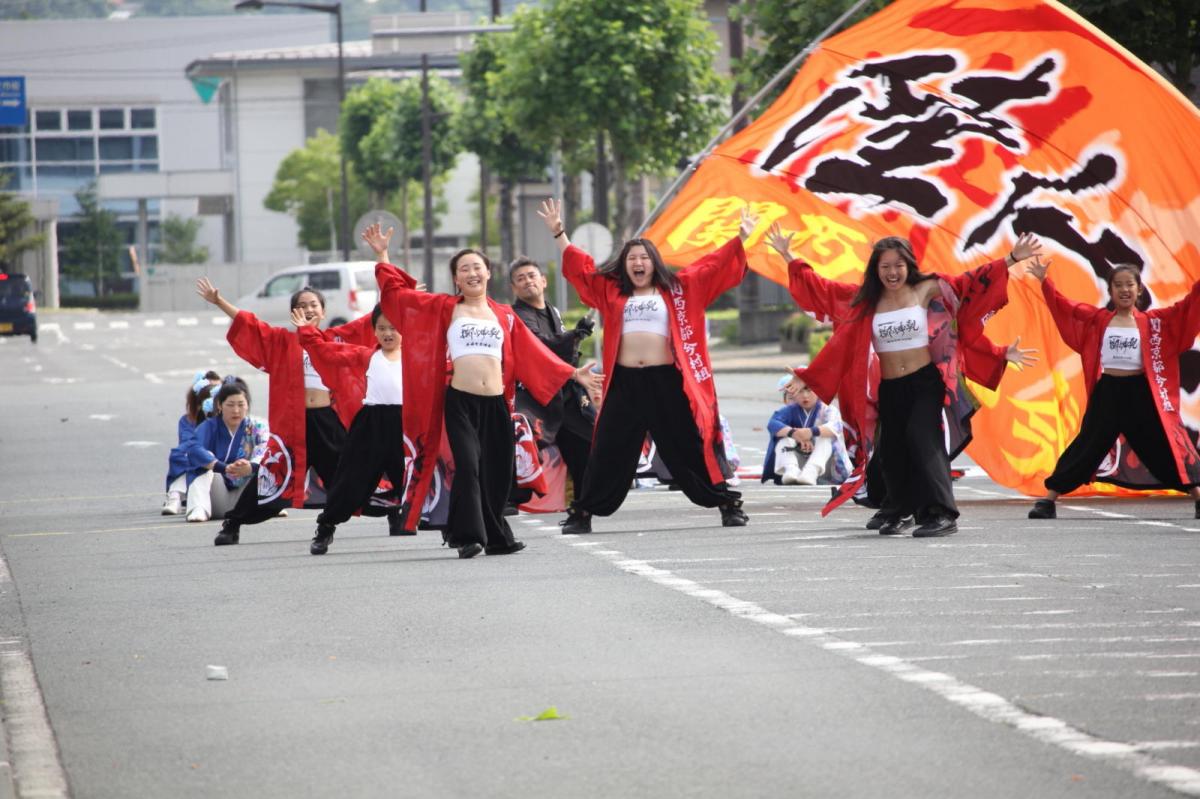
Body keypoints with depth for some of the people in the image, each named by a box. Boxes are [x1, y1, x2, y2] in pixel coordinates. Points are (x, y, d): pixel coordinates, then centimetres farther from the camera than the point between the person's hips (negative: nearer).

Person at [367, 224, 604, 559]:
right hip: (460, 402, -3)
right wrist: (382, 255, 5)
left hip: (496, 403, 3)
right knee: (468, 465, -16)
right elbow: (396, 292, 8)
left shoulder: (505, 316, 14)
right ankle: (469, 537, -14)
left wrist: (572, 374, 15)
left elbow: (534, 354, 17)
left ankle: (496, 537, 19)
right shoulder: (444, 309, 7)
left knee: (498, 473, 6)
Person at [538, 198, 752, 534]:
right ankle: (582, 512, 9)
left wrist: (740, 239, 0)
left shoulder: (678, 289, 9)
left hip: (667, 381, -1)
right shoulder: (610, 291, 12)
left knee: (689, 449, 1)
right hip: (624, 383, 1)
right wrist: (558, 233, 12)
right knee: (609, 453, 3)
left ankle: (728, 505, 7)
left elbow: (713, 267, 6)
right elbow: (580, 266, 16)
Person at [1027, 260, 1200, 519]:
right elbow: (1066, 307, 3)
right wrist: (1045, 281, -2)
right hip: (1106, 393, 0)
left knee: (1164, 445, 1)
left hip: (1140, 393, 0)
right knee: (1086, 447, 0)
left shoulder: (1152, 321, 5)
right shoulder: (1098, 319, 5)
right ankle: (1048, 501, 5)